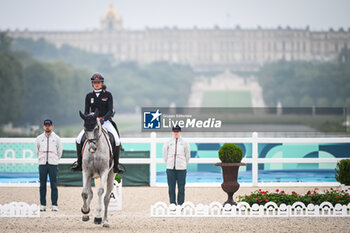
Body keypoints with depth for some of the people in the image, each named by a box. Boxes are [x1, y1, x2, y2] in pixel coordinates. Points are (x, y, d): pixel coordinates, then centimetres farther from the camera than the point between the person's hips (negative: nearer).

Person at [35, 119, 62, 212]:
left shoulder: (56, 138, 6)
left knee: (54, 185, -4)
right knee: (42, 185, 2)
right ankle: (42, 205, 5)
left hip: (53, 164, -2)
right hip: (42, 164, 2)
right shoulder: (39, 138, 9)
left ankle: (54, 205, -4)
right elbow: (37, 150, 18)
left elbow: (60, 151, 12)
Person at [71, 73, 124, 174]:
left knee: (117, 140, -23)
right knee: (79, 139, -16)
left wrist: (103, 119, -23)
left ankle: (116, 165, -12)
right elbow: (86, 111, 7)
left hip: (105, 121, -2)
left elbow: (110, 111, -5)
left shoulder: (108, 95, 2)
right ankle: (79, 162, -2)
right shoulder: (89, 96, 9)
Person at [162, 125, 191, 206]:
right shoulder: (168, 142, 6)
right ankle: (172, 204, 7)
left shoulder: (184, 143, 4)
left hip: (181, 168, -1)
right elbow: (165, 153, 14)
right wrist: (168, 163, 11)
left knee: (181, 188, -1)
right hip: (170, 168, 1)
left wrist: (184, 164, 10)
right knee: (171, 188, 2)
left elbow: (187, 155, 11)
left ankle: (180, 205, 4)